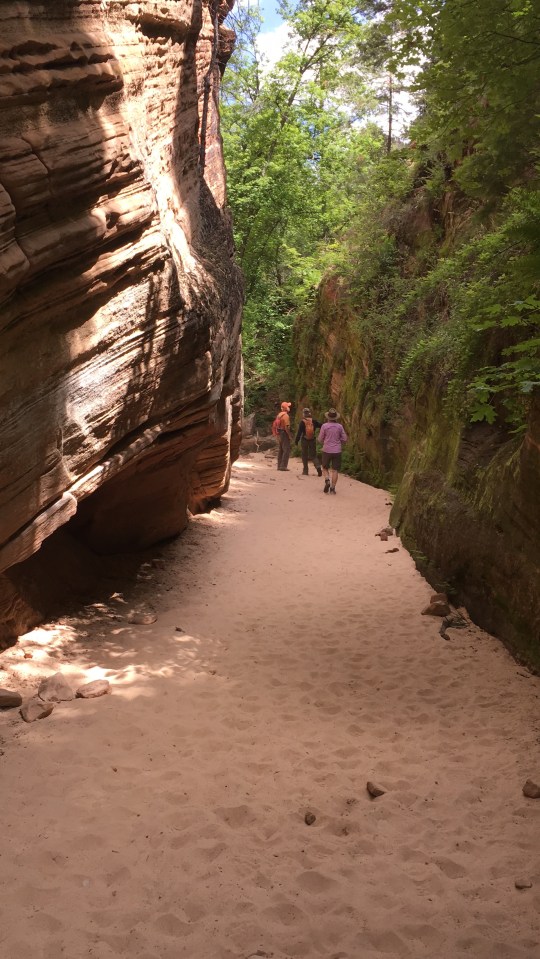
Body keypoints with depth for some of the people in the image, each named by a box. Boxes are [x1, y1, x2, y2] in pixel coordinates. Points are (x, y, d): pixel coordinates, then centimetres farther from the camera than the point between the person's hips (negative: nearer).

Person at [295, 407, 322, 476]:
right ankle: (318, 466, -17)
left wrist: (296, 440, -5)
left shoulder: (302, 422, -10)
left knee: (304, 455, 12)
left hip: (304, 440, -2)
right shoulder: (314, 421, -2)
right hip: (313, 440, 2)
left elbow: (299, 431, -11)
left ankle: (305, 470, 12)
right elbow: (321, 426, 2)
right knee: (313, 455, 9)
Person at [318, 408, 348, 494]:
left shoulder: (324, 426, -8)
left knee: (325, 468, 15)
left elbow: (320, 439, -2)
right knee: (335, 470, 5)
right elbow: (344, 439, 3)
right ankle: (332, 487, 2)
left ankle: (327, 480, -9)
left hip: (327, 450, -1)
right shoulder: (339, 426, -3)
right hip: (337, 451, 1)